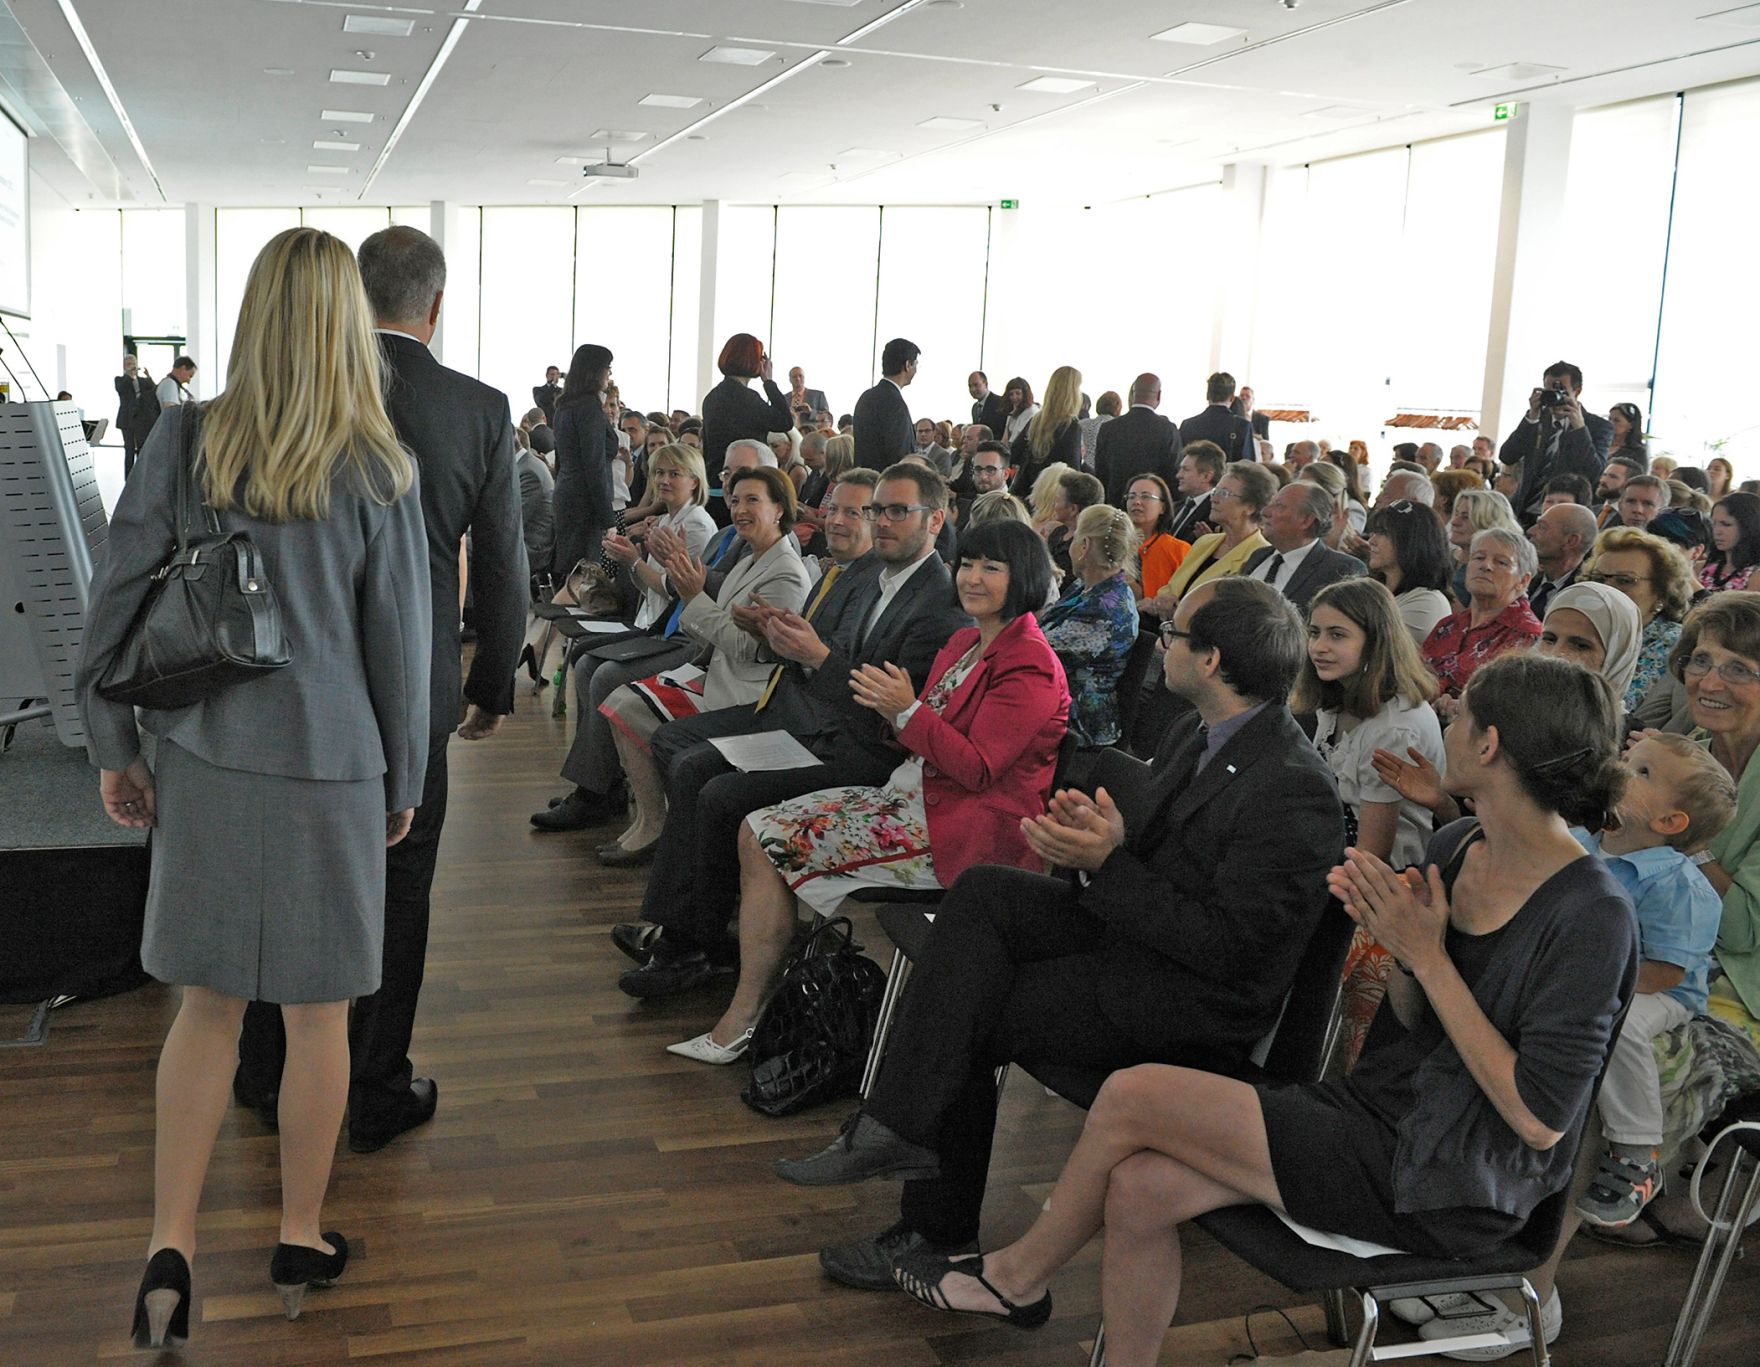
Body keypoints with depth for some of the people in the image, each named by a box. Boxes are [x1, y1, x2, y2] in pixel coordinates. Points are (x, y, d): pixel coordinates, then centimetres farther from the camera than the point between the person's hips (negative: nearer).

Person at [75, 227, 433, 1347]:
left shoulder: (186, 440, -2)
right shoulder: (376, 471, -8)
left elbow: (117, 597, 0)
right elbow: (400, 644, -4)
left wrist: (116, 747, 11)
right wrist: (406, 779, 7)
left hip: (202, 759, 3)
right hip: (327, 763, -2)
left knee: (208, 1002, 15)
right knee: (318, 1011, 11)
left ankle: (171, 1248, 11)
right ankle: (301, 1241, 26)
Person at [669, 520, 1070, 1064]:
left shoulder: (1030, 666, -14)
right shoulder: (967, 641, 15)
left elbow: (977, 768, -19)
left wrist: (907, 710, -21)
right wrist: (891, 709, -2)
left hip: (959, 829, -10)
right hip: (916, 796, 10)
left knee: (773, 841, -13)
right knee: (757, 831, 0)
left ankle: (743, 1019, -1)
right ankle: (744, 1015, -2)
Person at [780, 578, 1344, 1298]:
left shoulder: (1296, 792, -25)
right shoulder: (1198, 730, 5)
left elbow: (1227, 947, -24)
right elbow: (1146, 822, 15)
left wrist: (1108, 864, -26)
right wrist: (1094, 828, -10)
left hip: (1197, 996, -9)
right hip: (1127, 922, 9)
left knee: (965, 1015, -12)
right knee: (981, 892, -12)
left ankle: (938, 1232, 6)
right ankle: (900, 1129, -15)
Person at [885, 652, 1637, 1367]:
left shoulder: (1592, 915, -21)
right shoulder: (1454, 848, 3)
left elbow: (1540, 1119, -22)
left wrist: (1427, 957, -22)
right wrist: (1400, 949, -11)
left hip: (1448, 1189, -7)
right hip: (1387, 1108, 7)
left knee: (1130, 1097, -12)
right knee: (1141, 1189, -12)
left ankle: (1019, 1275, 15)